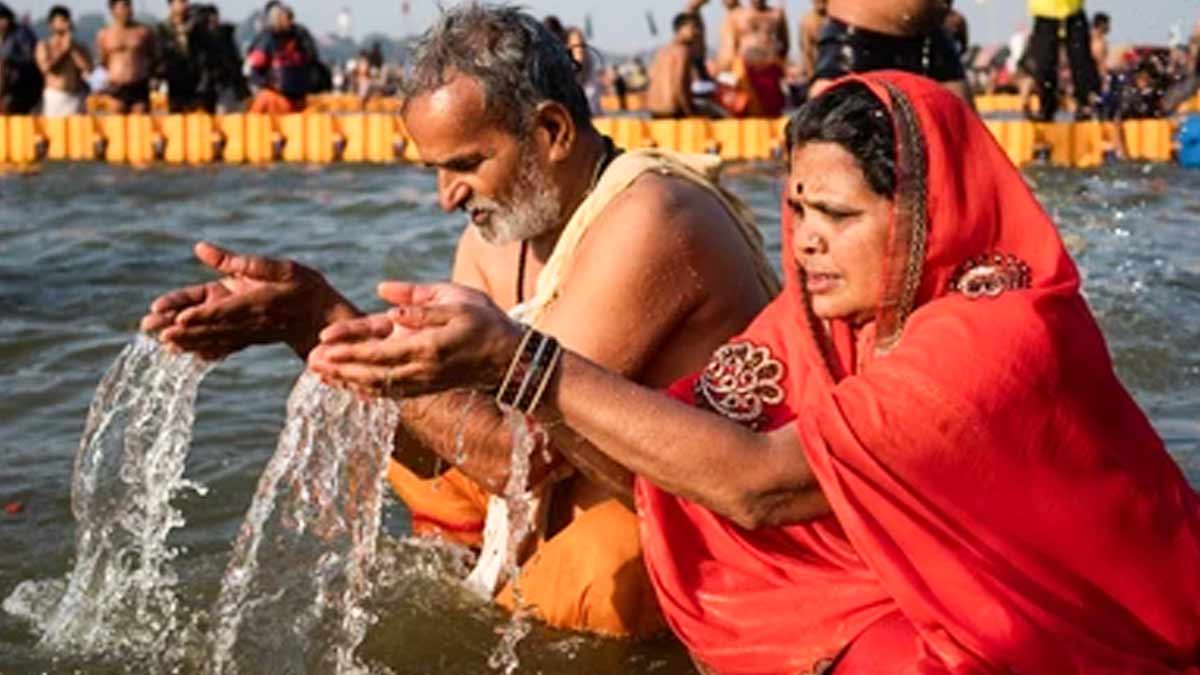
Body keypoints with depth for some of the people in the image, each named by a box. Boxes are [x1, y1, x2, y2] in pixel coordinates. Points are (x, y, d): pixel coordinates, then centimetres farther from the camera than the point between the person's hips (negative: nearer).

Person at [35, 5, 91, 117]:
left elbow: (88, 68, -4)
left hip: (76, 96, 2)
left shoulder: (79, 47, 9)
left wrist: (72, 49, -5)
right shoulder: (44, 45, 5)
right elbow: (45, 67, -11)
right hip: (54, 95, -2)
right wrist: (62, 50, -6)